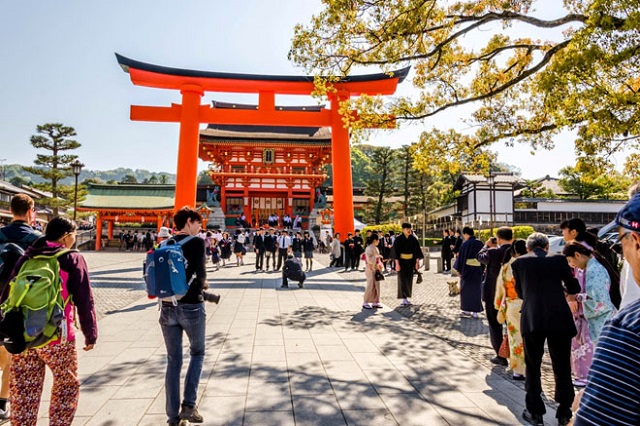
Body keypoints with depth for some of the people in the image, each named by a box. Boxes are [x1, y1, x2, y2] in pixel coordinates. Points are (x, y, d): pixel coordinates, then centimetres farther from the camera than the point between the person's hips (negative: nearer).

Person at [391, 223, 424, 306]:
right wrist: (397, 264, -16)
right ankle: (403, 299, -4)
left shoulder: (413, 239, 3)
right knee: (402, 280, -5)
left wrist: (417, 262, -3)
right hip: (401, 261, -4)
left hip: (410, 262, 4)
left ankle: (406, 298, 19)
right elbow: (396, 252, -10)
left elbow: (417, 251, 5)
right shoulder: (398, 239, -8)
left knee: (409, 280, 8)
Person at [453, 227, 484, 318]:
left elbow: (461, 257, -10)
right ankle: (475, 311, 11)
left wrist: (459, 269, -1)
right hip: (478, 270, 3)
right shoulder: (480, 244, -1)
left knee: (466, 290, 12)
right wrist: (482, 270, 12)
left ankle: (467, 310, 19)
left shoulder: (465, 244, -13)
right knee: (476, 290, 12)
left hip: (467, 270, -3)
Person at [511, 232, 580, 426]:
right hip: (559, 318, 1)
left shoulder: (518, 262, 6)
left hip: (531, 319, -1)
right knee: (562, 367, 14)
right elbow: (574, 288, 13)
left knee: (532, 366, 12)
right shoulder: (559, 259, 5)